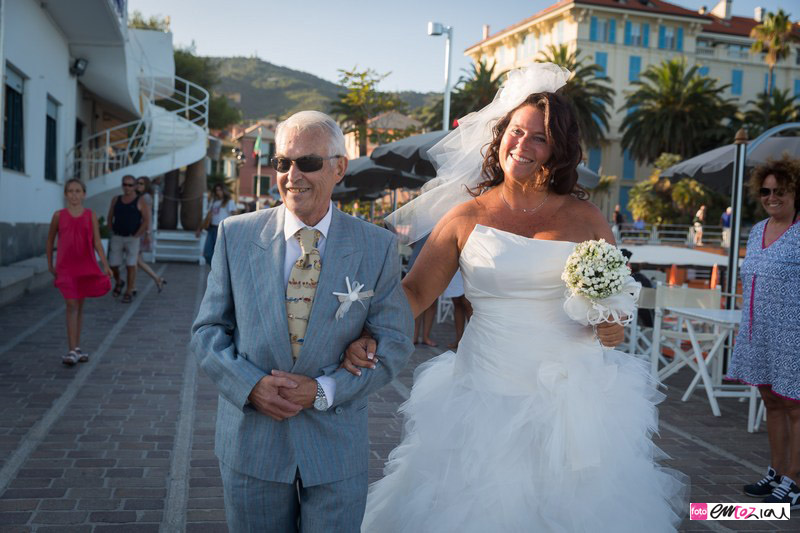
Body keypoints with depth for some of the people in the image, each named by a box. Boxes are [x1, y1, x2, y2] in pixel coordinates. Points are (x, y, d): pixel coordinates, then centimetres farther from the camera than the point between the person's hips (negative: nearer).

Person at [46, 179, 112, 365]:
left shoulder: (91, 215, 1)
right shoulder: (59, 215, 0)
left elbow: (97, 241, -4)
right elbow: (50, 240, 11)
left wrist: (105, 265, -14)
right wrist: (50, 264, 13)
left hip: (86, 266, 2)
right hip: (66, 267, -2)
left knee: (80, 306, 11)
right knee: (71, 305, -10)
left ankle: (77, 347, 21)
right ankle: (72, 350, -11)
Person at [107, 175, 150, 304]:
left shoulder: (140, 201, -4)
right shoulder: (116, 200, 8)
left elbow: (146, 222, -8)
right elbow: (110, 218, 15)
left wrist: (136, 236, -10)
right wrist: (113, 233, 5)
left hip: (132, 238, -3)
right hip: (117, 238, 3)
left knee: (131, 266, -4)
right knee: (113, 265, 3)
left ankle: (129, 293, 4)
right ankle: (118, 283, 32)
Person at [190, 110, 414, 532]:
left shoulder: (377, 248, -5)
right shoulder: (236, 235, -2)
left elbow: (393, 342, -3)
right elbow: (208, 329, 2)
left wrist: (323, 391, -15)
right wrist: (250, 385, -15)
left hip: (336, 450, -1)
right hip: (250, 445, 1)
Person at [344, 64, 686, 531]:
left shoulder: (585, 219, 2)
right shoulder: (466, 217, 0)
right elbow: (415, 290, -2)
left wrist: (613, 326, -13)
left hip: (571, 402, 1)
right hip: (485, 395, 0)